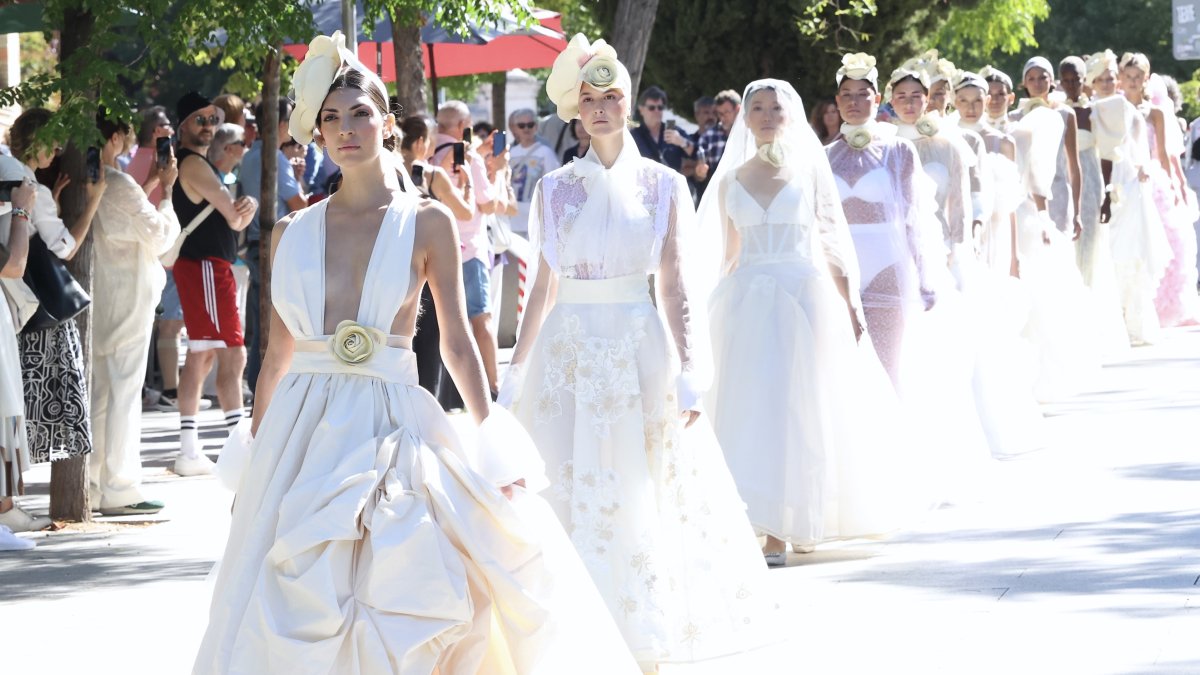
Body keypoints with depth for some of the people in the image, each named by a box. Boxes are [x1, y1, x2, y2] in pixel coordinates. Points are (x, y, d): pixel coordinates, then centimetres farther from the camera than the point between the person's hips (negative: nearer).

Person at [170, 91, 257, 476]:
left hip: (209, 267, 11)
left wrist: (247, 206, -1)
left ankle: (189, 451, 15)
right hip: (205, 267, -11)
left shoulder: (200, 163, 19)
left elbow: (236, 218, 19)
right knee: (232, 355, -13)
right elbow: (234, 218, -13)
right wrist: (241, 210, 7)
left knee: (201, 357, 12)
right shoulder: (193, 164, -13)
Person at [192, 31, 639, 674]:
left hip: (391, 424, -2)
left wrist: (491, 443, -6)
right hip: (303, 429, 2)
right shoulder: (292, 233, 8)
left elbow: (457, 342, 2)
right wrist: (254, 454, 14)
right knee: (294, 619, -1)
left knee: (395, 616, -8)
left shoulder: (427, 223, 2)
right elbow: (278, 352, 13)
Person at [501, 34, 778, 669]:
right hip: (568, 353, 2)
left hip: (638, 351, -1)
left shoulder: (663, 185, 3)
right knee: (570, 499, -1)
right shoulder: (554, 189, 7)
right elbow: (544, 288, 11)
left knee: (642, 504, -1)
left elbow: (674, 285, -1)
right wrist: (515, 375, 9)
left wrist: (688, 372, -10)